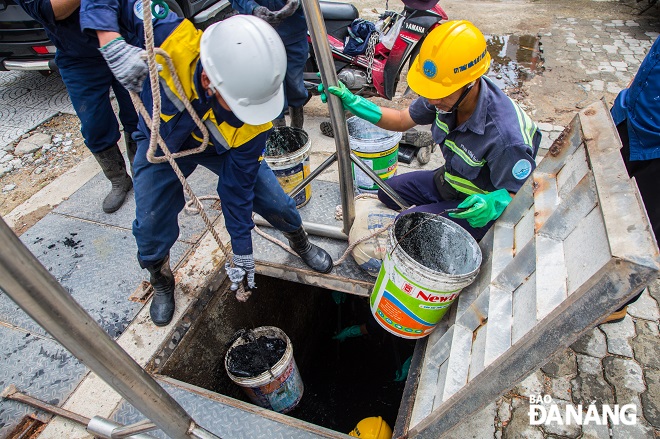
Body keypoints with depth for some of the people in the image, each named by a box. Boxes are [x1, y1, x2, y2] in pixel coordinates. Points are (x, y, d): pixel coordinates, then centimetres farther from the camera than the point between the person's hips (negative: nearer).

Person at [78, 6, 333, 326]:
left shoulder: (254, 122, -36)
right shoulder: (172, 38, -40)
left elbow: (238, 186, -24)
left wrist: (242, 252, -17)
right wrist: (113, 45, -45)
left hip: (224, 148, 0)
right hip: (161, 142, 1)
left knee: (277, 204, -3)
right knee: (151, 227, -1)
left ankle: (300, 244, 33)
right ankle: (162, 283, 32)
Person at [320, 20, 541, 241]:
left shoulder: (506, 136, -38)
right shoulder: (446, 91, -19)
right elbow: (402, 120, -3)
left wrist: (494, 204, -47)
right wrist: (351, 102, -12)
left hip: (479, 206, -7)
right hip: (450, 179, 7)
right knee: (388, 191, 11)